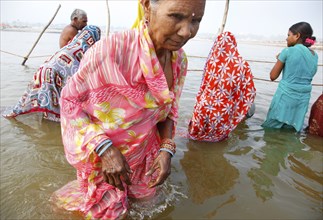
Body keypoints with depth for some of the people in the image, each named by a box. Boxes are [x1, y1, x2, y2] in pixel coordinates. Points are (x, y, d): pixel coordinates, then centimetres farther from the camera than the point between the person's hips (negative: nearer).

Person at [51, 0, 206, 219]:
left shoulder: (180, 60, -11)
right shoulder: (111, 49, -31)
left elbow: (169, 110, 2)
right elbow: (70, 99, -19)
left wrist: (166, 149, -13)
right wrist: (105, 149, -27)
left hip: (143, 153, 6)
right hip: (99, 152, -5)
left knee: (144, 196, 26)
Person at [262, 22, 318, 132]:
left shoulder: (288, 51, -9)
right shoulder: (315, 55, 9)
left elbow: (273, 76, -6)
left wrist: (280, 59, 9)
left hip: (285, 96, -6)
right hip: (303, 99, 6)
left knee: (271, 128, 7)